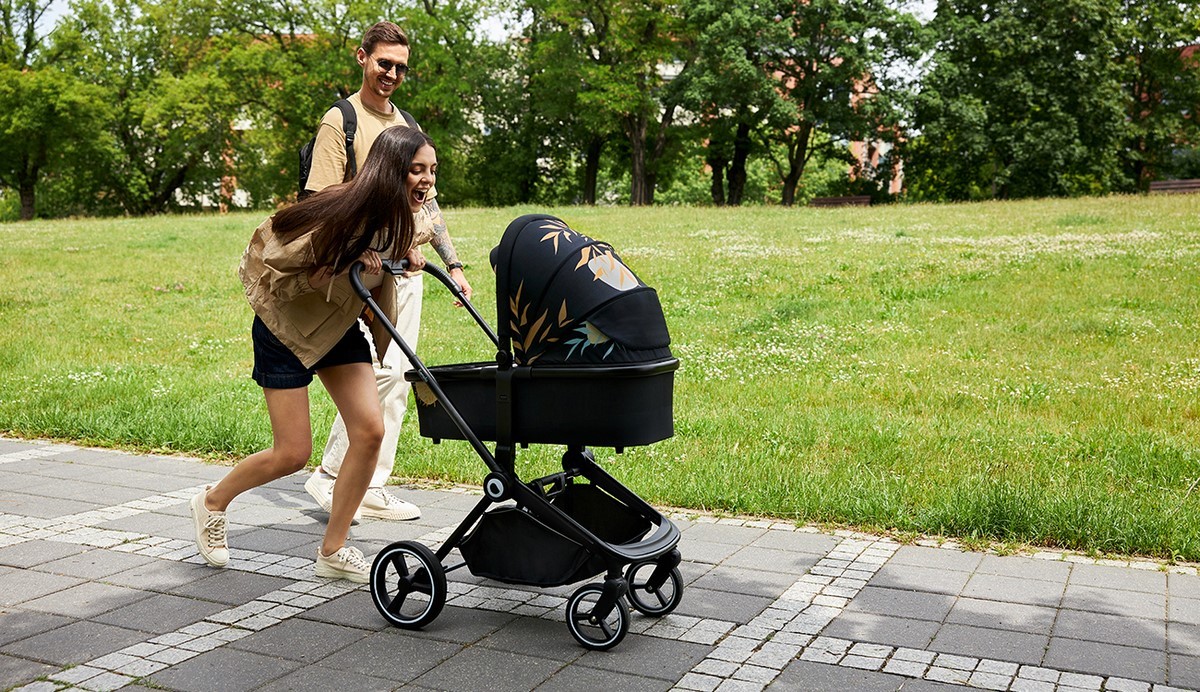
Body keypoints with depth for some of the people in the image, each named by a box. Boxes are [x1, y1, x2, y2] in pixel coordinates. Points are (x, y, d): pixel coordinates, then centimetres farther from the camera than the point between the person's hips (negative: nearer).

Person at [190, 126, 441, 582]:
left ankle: (332, 551, 7)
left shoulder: (403, 221, -9)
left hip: (338, 328, 7)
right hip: (287, 327, -6)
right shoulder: (342, 213, -30)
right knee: (293, 453, -4)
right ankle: (211, 502, 26)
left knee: (370, 430, -8)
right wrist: (325, 274, -30)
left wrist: (401, 262, -8)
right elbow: (262, 264, -22)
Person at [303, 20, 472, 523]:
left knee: (396, 378, 5)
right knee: (380, 370, -16)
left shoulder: (407, 125, 19)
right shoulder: (340, 120, -4)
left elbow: (426, 200, 21)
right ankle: (330, 474, 0)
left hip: (407, 271, 7)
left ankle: (372, 489, 12)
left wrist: (452, 263, 14)